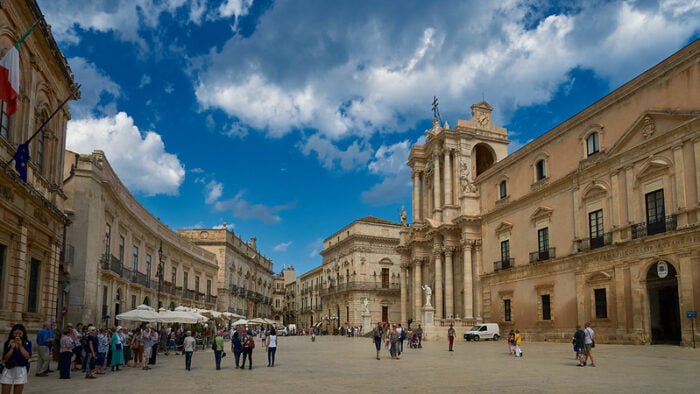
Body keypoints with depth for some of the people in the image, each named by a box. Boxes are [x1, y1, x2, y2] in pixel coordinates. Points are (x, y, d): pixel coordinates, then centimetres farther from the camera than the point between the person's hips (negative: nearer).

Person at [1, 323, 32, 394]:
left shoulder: (27, 343, 1)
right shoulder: (7, 343, 2)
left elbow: (28, 357, -11)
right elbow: (5, 359, -4)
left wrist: (20, 346, -12)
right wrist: (12, 348, -14)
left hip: (21, 370, -1)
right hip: (8, 370, 1)